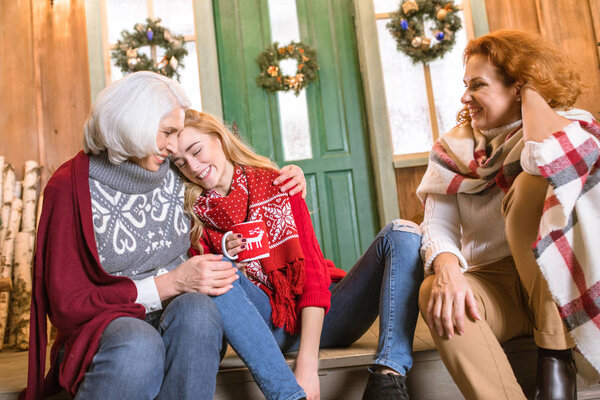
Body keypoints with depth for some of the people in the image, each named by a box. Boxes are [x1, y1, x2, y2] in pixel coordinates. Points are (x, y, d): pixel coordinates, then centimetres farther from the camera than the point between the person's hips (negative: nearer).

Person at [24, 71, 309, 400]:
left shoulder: (177, 176, 5)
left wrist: (282, 182, 5)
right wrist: (169, 284, -18)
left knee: (196, 308, -32)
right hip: (104, 328, -3)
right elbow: (67, 305, -8)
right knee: (137, 345, -37)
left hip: (180, 323, 3)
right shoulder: (72, 187, -5)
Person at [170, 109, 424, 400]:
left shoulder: (275, 184, -2)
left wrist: (307, 364, -21)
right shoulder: (197, 217, 2)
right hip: (270, 327, 0)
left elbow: (313, 269, -10)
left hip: (319, 315, 1)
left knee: (402, 234, -17)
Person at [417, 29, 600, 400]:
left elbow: (550, 158, -32)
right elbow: (438, 224, -9)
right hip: (491, 283, 2)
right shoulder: (454, 148, 5)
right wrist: (446, 266, -32)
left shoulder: (567, 126, -5)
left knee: (533, 183, -26)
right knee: (433, 292, -31)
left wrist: (531, 92, -13)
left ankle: (556, 355, -19)